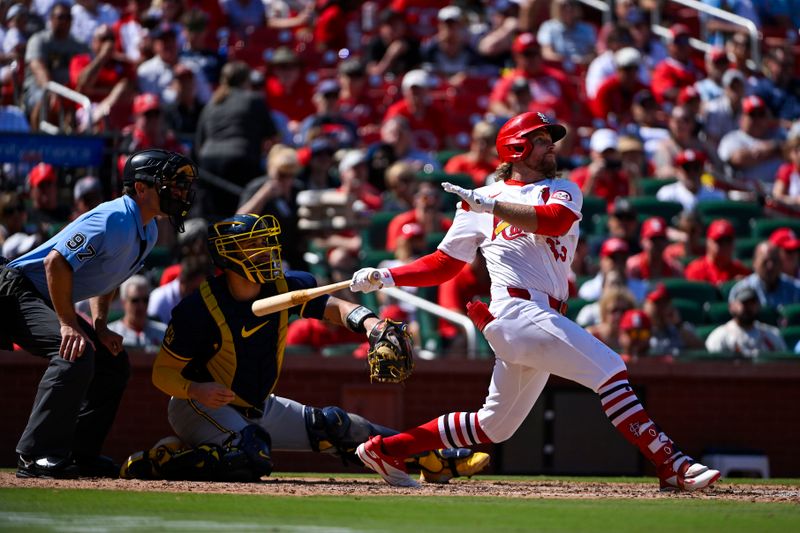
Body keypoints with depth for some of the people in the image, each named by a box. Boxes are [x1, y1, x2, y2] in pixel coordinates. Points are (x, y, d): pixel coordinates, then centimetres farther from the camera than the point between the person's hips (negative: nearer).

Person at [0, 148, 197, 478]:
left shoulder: (148, 232, 8)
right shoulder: (115, 220, -24)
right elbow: (56, 262, -30)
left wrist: (100, 325, 7)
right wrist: (69, 325, -28)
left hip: (48, 301, 11)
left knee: (113, 362, 11)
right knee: (76, 353, -31)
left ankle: (82, 455, 14)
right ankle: (36, 456, -30)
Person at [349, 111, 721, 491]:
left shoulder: (563, 191, 17)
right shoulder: (478, 203, 11)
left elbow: (554, 220, -8)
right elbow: (445, 263, 16)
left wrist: (490, 206, -15)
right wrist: (385, 277, 6)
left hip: (543, 318, 5)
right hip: (519, 311, -5)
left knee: (494, 425, 13)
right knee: (610, 369, -20)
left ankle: (387, 449, 24)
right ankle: (670, 464, -26)